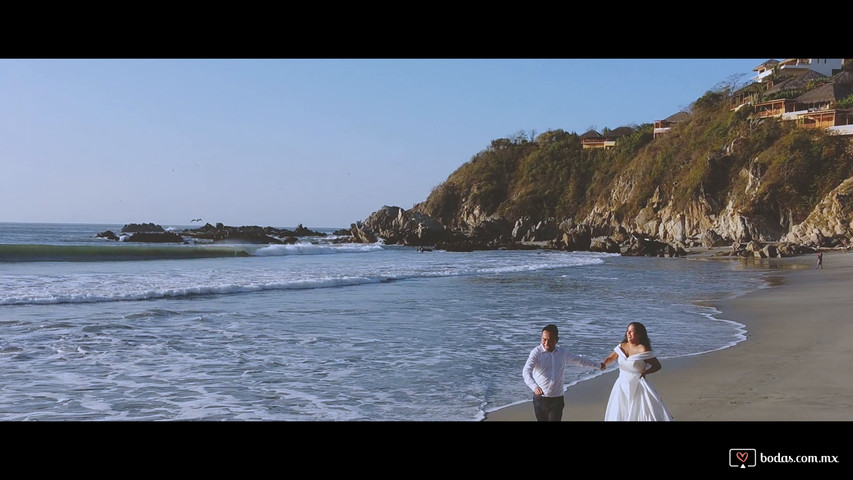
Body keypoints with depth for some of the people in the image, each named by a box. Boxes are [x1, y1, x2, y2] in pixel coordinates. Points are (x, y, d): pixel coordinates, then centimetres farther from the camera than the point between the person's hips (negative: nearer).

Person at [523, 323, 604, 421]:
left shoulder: (562, 353, 5)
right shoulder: (536, 353, -10)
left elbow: (579, 360, 24)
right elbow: (526, 372, -25)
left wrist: (598, 365, 36)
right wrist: (534, 387, -43)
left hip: (557, 399, 2)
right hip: (540, 398, -2)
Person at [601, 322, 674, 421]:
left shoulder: (643, 350, -12)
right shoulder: (621, 346, 2)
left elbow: (657, 365, -4)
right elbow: (611, 357, 17)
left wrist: (645, 372, -17)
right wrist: (604, 364, -2)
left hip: (637, 386, -5)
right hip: (622, 386, 5)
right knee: (618, 415, 9)